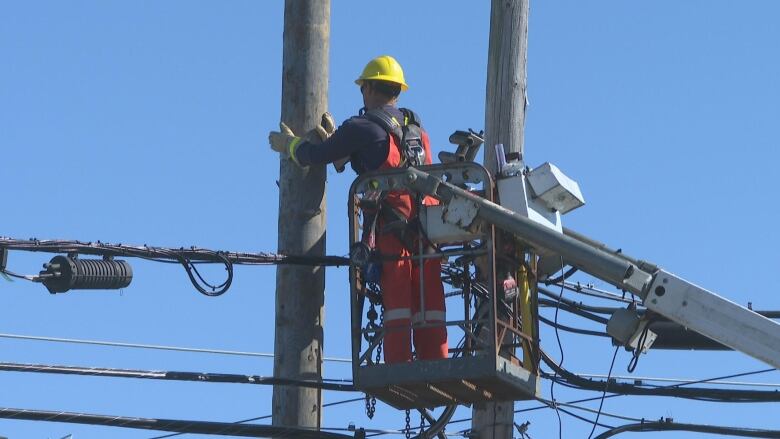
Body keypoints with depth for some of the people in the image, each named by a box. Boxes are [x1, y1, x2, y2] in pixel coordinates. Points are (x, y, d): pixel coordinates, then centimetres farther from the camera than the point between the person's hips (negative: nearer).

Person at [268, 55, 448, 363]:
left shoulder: (362, 127, 0)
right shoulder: (415, 127, 22)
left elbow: (313, 156, 5)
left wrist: (289, 144, 26)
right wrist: (333, 141, 42)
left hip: (393, 226, -6)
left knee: (396, 306, -8)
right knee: (429, 306, 2)